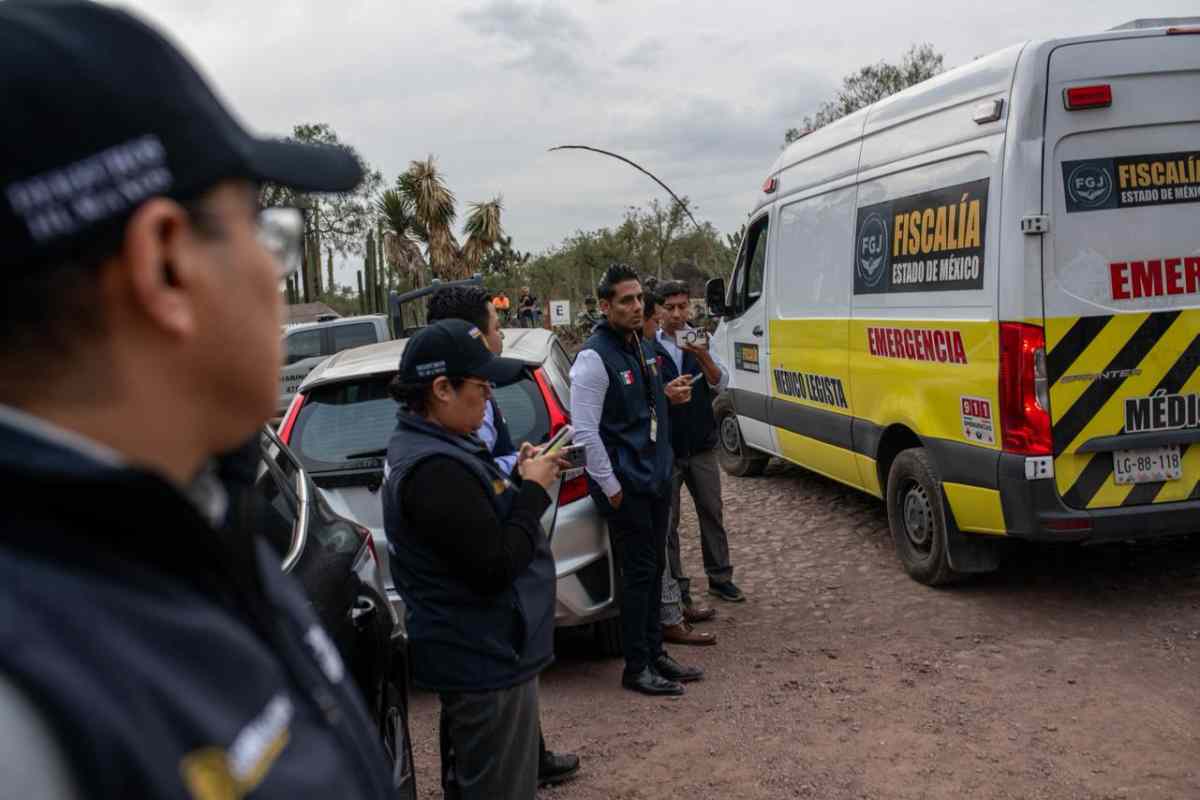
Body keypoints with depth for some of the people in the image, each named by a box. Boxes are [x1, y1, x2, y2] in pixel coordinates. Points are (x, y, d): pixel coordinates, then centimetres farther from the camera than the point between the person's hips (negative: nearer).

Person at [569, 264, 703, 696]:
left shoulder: (642, 347, 11)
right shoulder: (594, 357, -18)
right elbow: (585, 430, -20)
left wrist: (667, 395, 7)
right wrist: (610, 486, -18)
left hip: (655, 477, 9)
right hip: (624, 484, -9)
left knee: (654, 568, 15)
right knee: (638, 573, -2)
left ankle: (654, 653, 28)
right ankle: (636, 668, 10)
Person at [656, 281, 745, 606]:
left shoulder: (700, 342, 3)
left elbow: (721, 384, -7)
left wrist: (703, 356, -23)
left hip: (702, 447, 3)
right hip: (665, 449, -3)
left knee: (712, 513, 12)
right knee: (667, 521, 4)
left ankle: (720, 578, 25)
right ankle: (675, 585, 15)